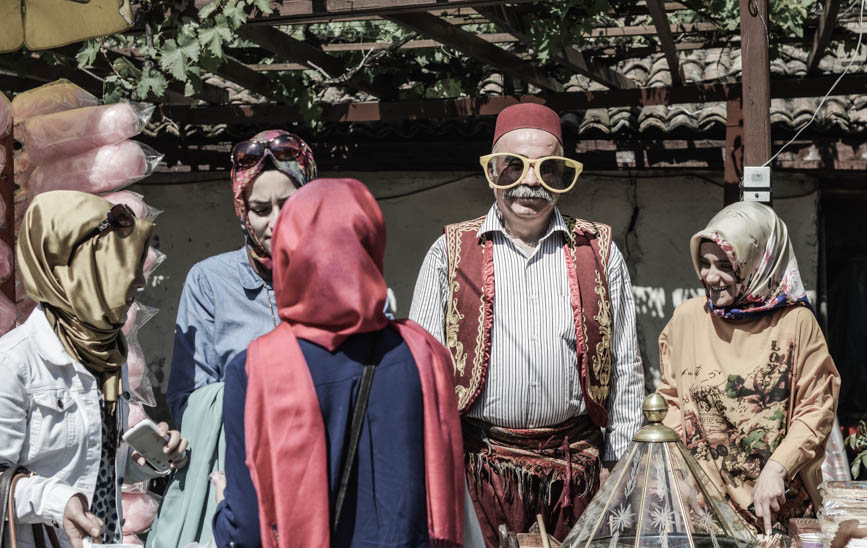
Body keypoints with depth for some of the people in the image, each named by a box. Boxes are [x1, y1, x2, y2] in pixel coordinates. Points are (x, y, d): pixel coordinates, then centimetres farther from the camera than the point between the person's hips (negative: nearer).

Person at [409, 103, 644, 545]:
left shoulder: (599, 253, 8)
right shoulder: (450, 254, 5)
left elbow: (625, 369, 10)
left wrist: (622, 466, 6)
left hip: (574, 465, 1)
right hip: (479, 465, -1)